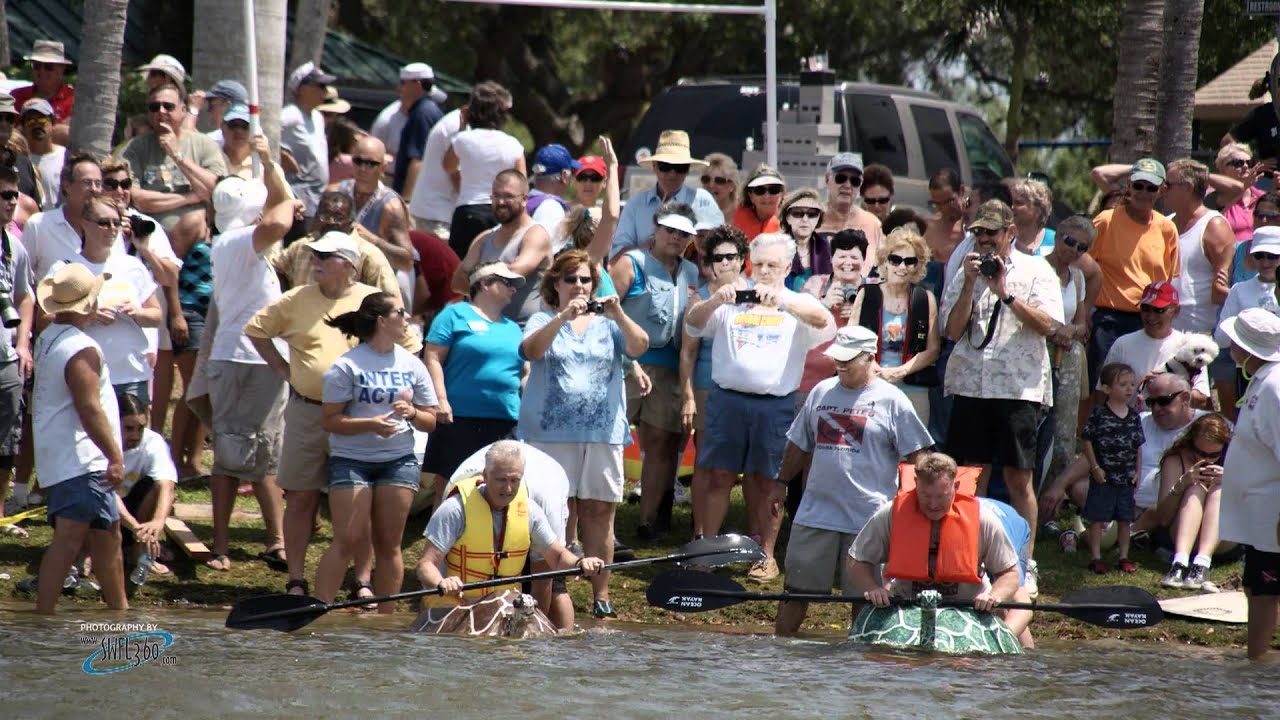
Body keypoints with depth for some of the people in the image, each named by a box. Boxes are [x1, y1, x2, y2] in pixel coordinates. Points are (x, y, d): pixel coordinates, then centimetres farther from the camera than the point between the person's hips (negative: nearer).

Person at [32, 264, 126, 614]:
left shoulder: (48, 339, 12)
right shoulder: (81, 349, -19)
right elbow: (90, 410, -23)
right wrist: (116, 457, -20)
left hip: (57, 457, 10)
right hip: (79, 461, -10)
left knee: (107, 534, 20)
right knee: (69, 539, -13)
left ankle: (120, 609, 30)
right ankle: (43, 617, -17)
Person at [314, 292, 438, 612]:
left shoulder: (412, 366, 9)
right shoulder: (347, 366, -6)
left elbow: (431, 421, 12)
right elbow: (329, 420, -8)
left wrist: (413, 413, -10)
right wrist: (370, 424, -22)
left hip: (399, 461, 4)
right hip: (351, 461, -4)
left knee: (388, 543, 4)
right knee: (348, 540, -11)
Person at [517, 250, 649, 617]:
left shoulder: (608, 323, 12)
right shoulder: (543, 321, 7)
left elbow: (639, 347, -4)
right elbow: (530, 350, -13)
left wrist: (618, 315, -22)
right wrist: (563, 317, -26)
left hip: (603, 433, 2)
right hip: (551, 432, -2)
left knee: (599, 512, 1)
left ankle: (601, 595, 5)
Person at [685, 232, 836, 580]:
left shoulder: (798, 305, 6)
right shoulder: (733, 301, 11)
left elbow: (823, 321, -15)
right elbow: (693, 322, -1)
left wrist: (781, 300, -31)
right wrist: (715, 301, -23)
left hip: (775, 404, -1)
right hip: (728, 398, 1)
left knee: (768, 483, 6)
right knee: (720, 476, 2)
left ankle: (767, 555, 14)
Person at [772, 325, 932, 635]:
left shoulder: (891, 400, -1)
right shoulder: (821, 392, 12)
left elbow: (915, 456, -1)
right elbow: (799, 445, 22)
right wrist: (781, 482, 22)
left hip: (868, 515, -4)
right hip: (815, 513, 4)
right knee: (796, 589, 6)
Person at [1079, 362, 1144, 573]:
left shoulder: (1134, 417, 5)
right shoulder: (1099, 414, -10)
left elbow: (1138, 446, 12)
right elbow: (1086, 440, -7)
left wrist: (1137, 472, 7)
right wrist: (1095, 467, -9)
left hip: (1126, 477, 5)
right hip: (1103, 477, -5)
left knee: (1124, 519, 10)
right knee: (1097, 518, 0)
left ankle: (1124, 556, 18)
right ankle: (1096, 557, 6)